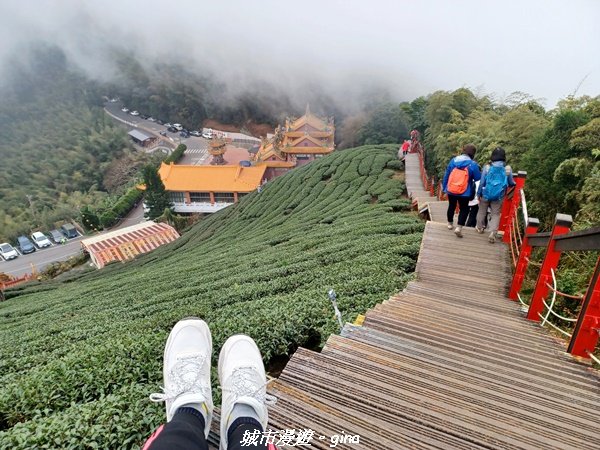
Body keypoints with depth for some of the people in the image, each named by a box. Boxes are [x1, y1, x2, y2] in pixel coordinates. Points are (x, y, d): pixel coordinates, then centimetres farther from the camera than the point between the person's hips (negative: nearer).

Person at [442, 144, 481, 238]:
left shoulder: (453, 160, -2)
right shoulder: (473, 164, -12)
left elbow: (446, 175, 4)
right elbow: (478, 178, -3)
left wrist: (444, 187, 13)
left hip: (451, 190, 4)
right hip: (464, 193, -4)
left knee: (451, 207, 22)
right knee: (464, 209, 8)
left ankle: (450, 224, 38)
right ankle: (459, 227, -6)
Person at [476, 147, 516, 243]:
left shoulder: (487, 167, -10)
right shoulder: (508, 169, -7)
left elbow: (482, 182, -7)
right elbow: (511, 183, 5)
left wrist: (478, 193, 4)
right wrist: (514, 183, 29)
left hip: (486, 194, 0)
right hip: (499, 196, 0)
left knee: (482, 211, 18)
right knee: (496, 214, 7)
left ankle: (479, 227, 35)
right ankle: (493, 233, -5)